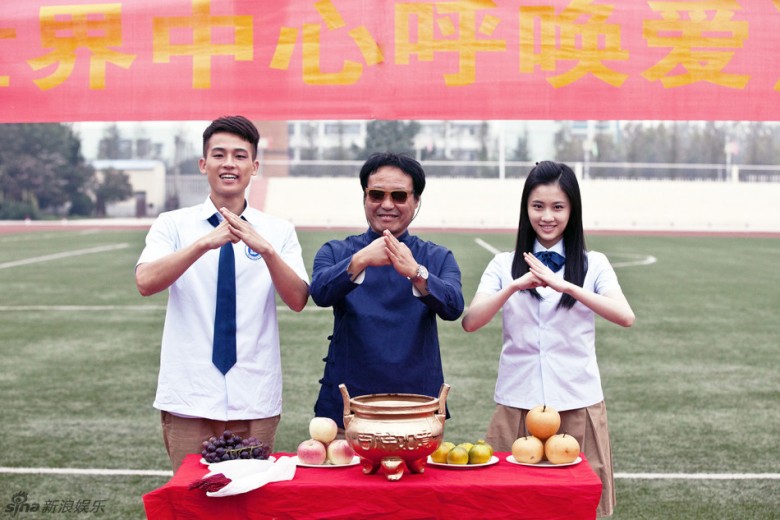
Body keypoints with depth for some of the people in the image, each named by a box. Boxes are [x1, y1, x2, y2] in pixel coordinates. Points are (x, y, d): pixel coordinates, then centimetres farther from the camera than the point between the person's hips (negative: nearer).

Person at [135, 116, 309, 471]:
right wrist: (206, 242, -28)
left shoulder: (279, 231, 4)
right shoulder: (174, 224, 2)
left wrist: (266, 250, -25)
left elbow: (298, 300, -8)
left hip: (255, 401, 1)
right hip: (189, 399, -1)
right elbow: (146, 282, -15)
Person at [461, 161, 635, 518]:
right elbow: (470, 323, -10)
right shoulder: (504, 264, 3)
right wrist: (515, 287, -25)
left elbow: (626, 317, -15)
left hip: (577, 406, 0)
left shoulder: (593, 264, 1)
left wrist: (566, 286, -27)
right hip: (517, 406, 1)